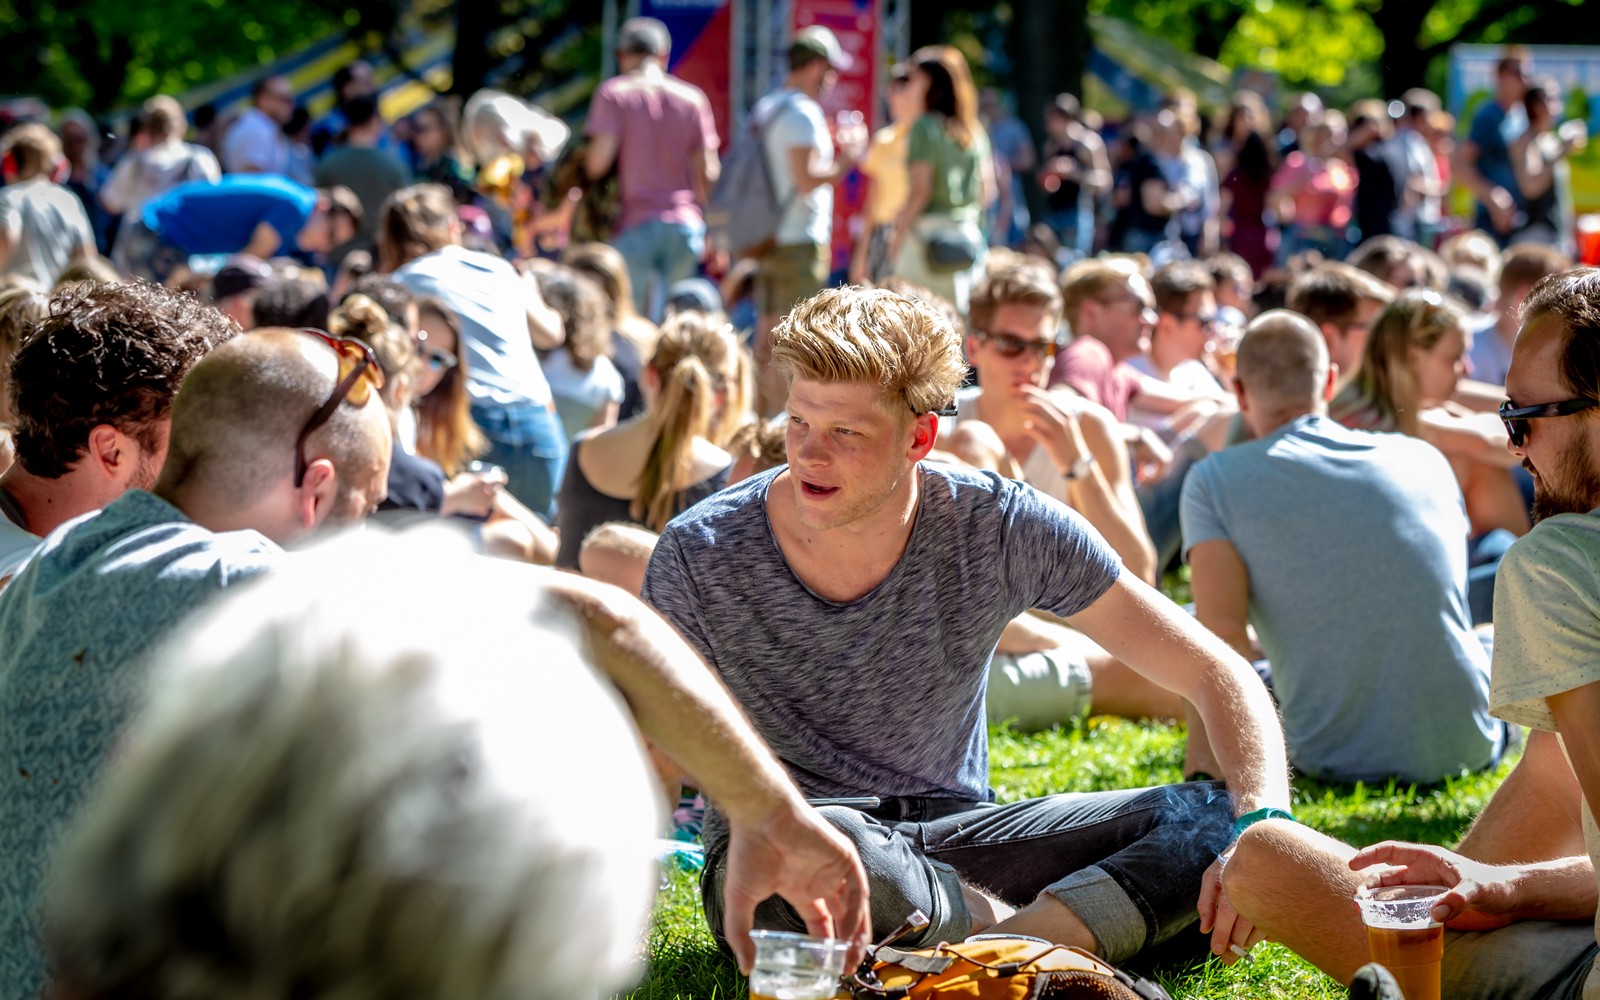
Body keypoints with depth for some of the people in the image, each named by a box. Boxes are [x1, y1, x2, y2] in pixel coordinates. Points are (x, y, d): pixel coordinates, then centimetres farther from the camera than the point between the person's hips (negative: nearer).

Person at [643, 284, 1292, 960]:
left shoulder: (1000, 529, -10)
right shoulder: (699, 557, -12)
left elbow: (1219, 676, -9)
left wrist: (1263, 826, -27)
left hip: (956, 833, 3)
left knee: (1209, 819, -18)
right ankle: (998, 929, -17)